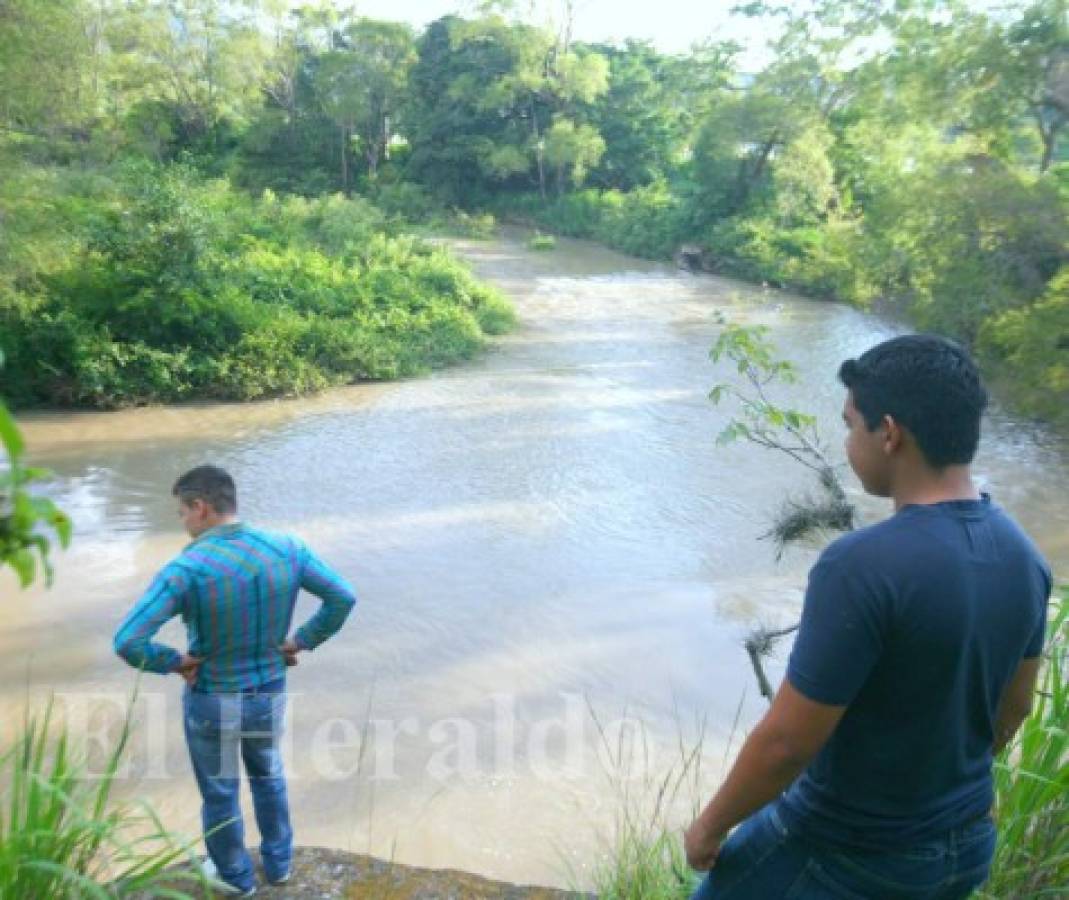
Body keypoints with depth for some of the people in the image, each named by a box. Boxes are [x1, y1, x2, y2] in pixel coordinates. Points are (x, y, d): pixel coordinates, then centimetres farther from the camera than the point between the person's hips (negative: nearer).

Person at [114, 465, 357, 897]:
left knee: (219, 791, 25)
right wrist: (300, 642, 0)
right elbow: (343, 598, -11)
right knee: (267, 774, 32)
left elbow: (127, 643, -32)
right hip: (267, 696, 3)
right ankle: (277, 860, 49)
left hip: (211, 703, -3)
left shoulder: (185, 569, -28)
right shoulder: (285, 549, -16)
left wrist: (176, 662, -13)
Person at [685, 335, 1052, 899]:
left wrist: (711, 824, -9)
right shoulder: (1023, 556, -6)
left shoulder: (862, 567, -31)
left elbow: (786, 743, -26)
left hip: (845, 853, -7)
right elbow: (1013, 707, 8)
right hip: (965, 845, 7)